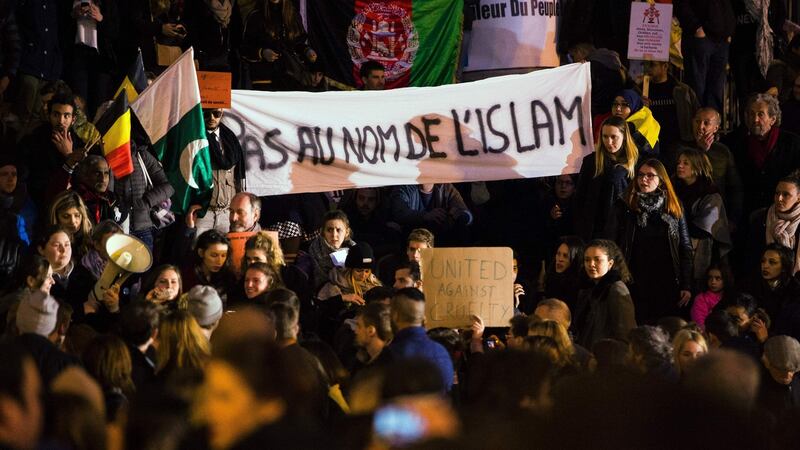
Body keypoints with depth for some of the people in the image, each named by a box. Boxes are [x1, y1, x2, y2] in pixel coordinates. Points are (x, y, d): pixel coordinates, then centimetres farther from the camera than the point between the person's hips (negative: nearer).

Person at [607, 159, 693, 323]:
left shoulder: (674, 210, 8)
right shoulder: (625, 208, 5)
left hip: (667, 285, 1)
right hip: (634, 284, -1)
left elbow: (686, 249, 8)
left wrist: (686, 286, 1)